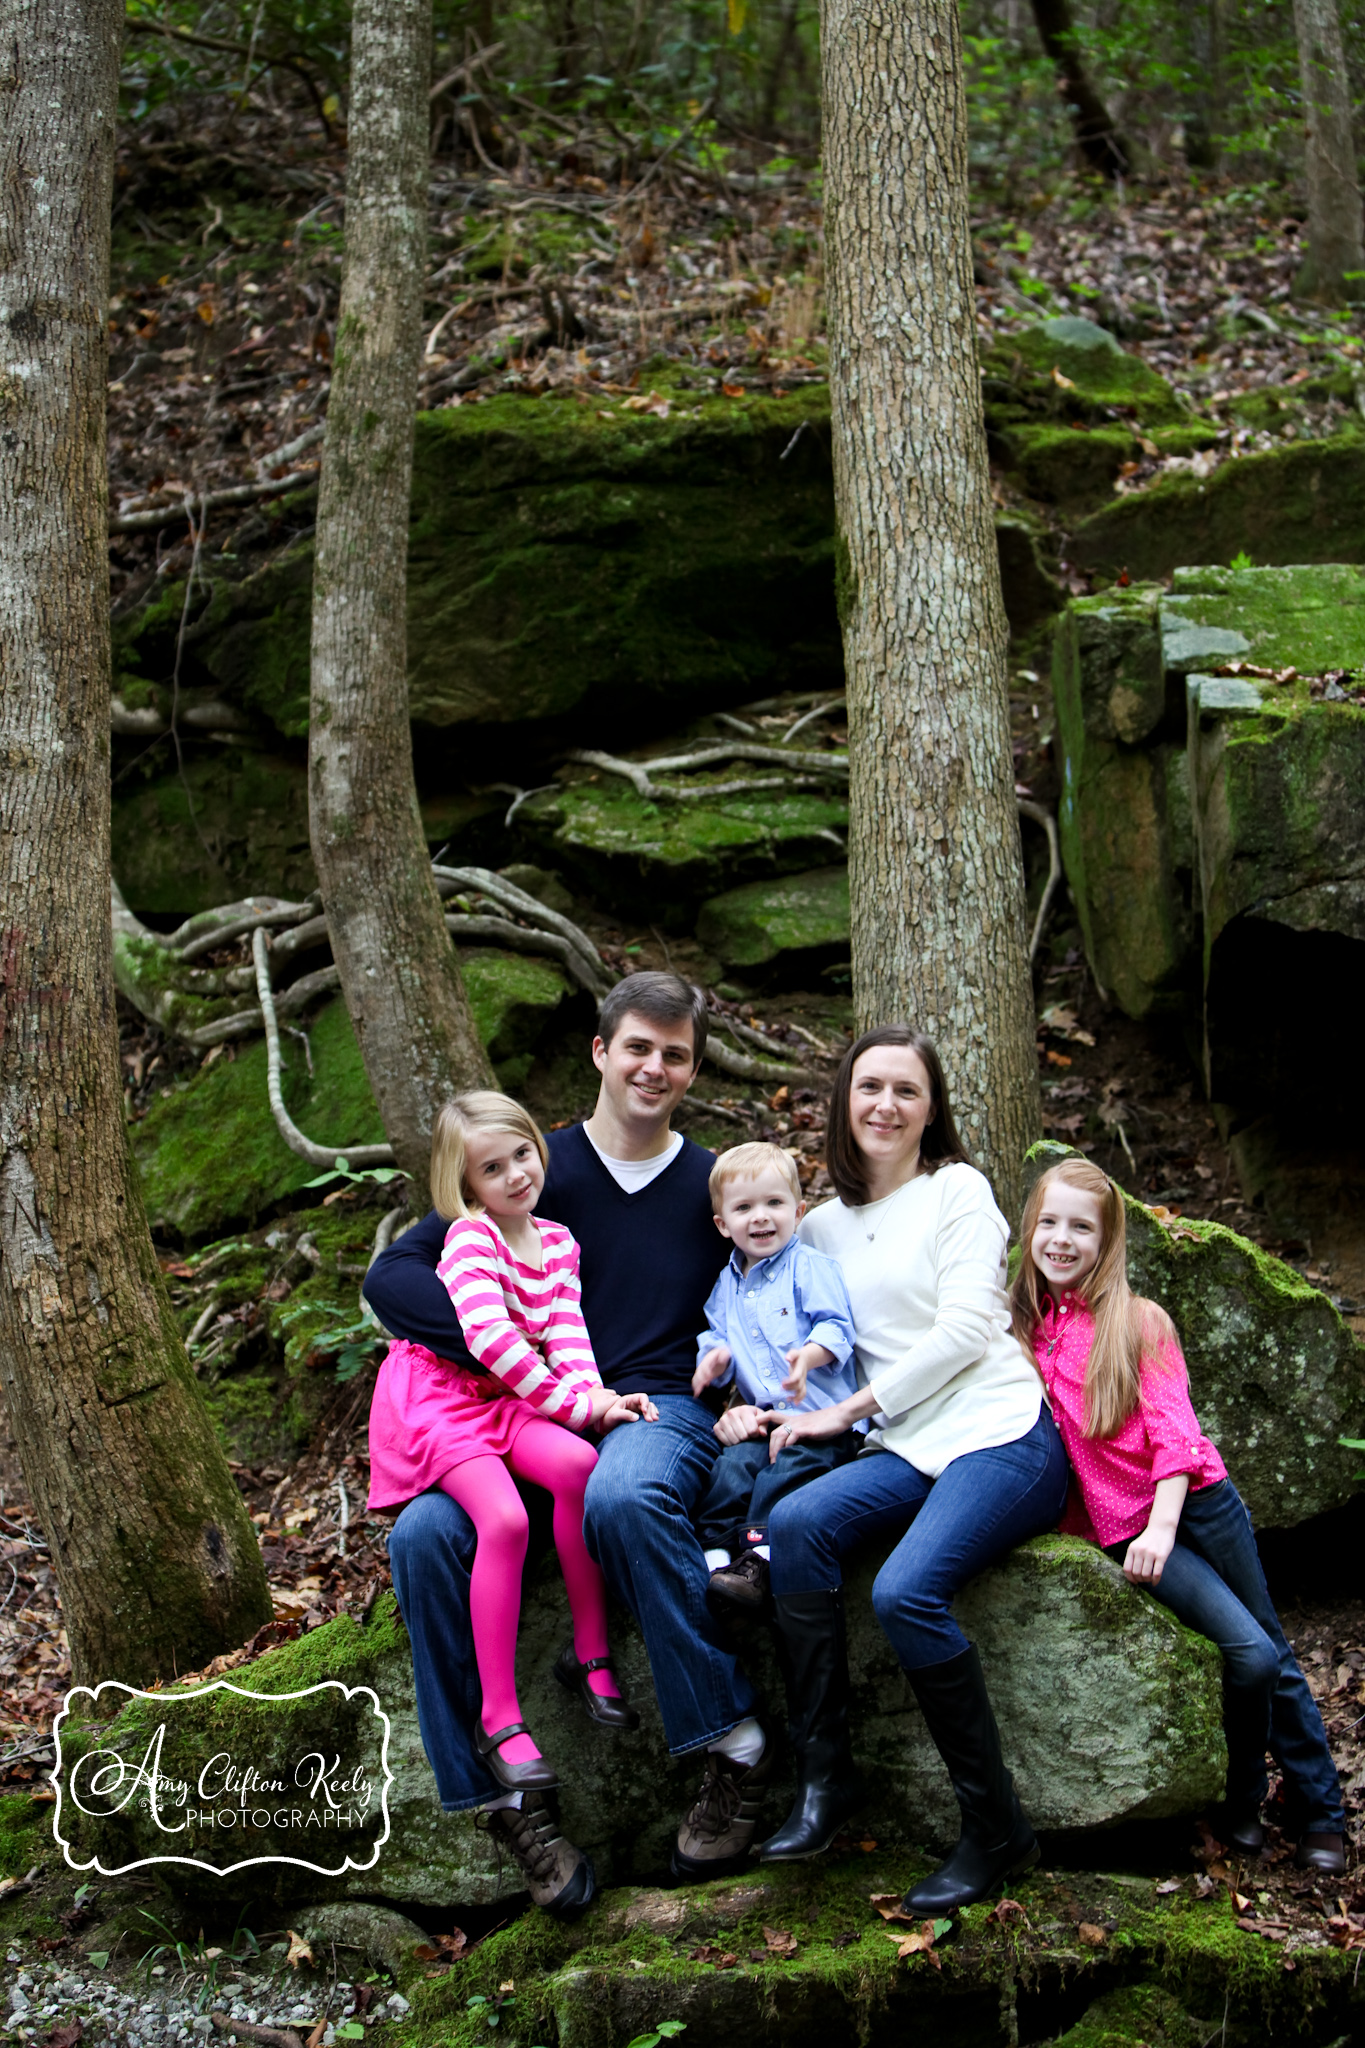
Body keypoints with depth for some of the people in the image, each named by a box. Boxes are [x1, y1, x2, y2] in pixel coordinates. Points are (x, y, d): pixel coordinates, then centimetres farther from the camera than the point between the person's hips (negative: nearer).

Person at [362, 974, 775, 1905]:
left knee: (621, 1497, -39)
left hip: (666, 1415, -2)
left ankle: (735, 1739, -25)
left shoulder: (715, 1187, 13)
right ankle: (506, 1791, -18)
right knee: (423, 1536, -28)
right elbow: (392, 1276, -1)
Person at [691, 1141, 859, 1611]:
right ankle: (716, 1555, -21)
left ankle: (758, 1561, -27)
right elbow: (718, 1336, 26)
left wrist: (809, 1355, -29)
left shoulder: (811, 1268, 0)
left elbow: (836, 1328, -9)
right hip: (762, 1416, 5)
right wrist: (716, 1358, 1)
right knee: (730, 1465, -20)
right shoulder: (726, 1286, 19)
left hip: (823, 1415, -5)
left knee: (786, 1470, -28)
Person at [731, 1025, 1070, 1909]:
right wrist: (753, 1402, -2)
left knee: (905, 1590, -29)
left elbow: (962, 1331, -7)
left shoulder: (958, 1190, 3)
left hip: (1004, 1435, -5)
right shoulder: (823, 1226, 18)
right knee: (795, 1522, -25)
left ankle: (998, 1830, -14)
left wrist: (847, 1410, -8)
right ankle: (825, 1778, -16)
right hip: (910, 1450, 5)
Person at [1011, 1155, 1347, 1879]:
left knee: (1272, 1651, 7)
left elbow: (1171, 1426, -8)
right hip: (1121, 1525, 0)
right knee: (1249, 1652, -14)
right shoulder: (1020, 1328, 3)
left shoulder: (1138, 1321, -2)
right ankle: (1241, 1799, 9)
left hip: (1196, 1499, 1)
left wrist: (1164, 1526, -21)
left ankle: (1320, 1815, 22)